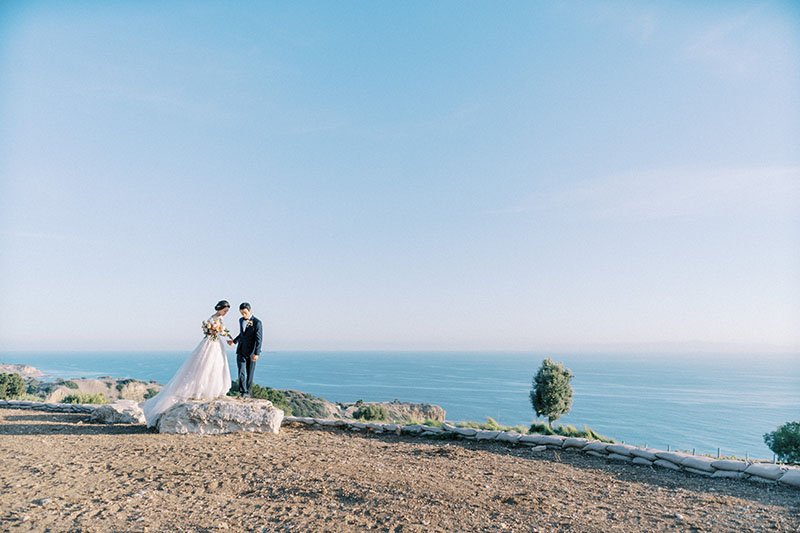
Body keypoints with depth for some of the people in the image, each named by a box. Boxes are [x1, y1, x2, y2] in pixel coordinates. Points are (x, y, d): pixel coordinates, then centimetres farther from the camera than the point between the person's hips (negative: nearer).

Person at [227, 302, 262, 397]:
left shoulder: (257, 322, -10)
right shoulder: (241, 320, 11)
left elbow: (258, 339, -14)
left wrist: (256, 353, -21)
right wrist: (234, 341, 15)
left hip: (251, 352, -5)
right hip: (241, 351, 5)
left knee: (249, 373, 5)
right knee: (241, 372, -6)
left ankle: (247, 392, 17)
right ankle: (243, 392, -7)